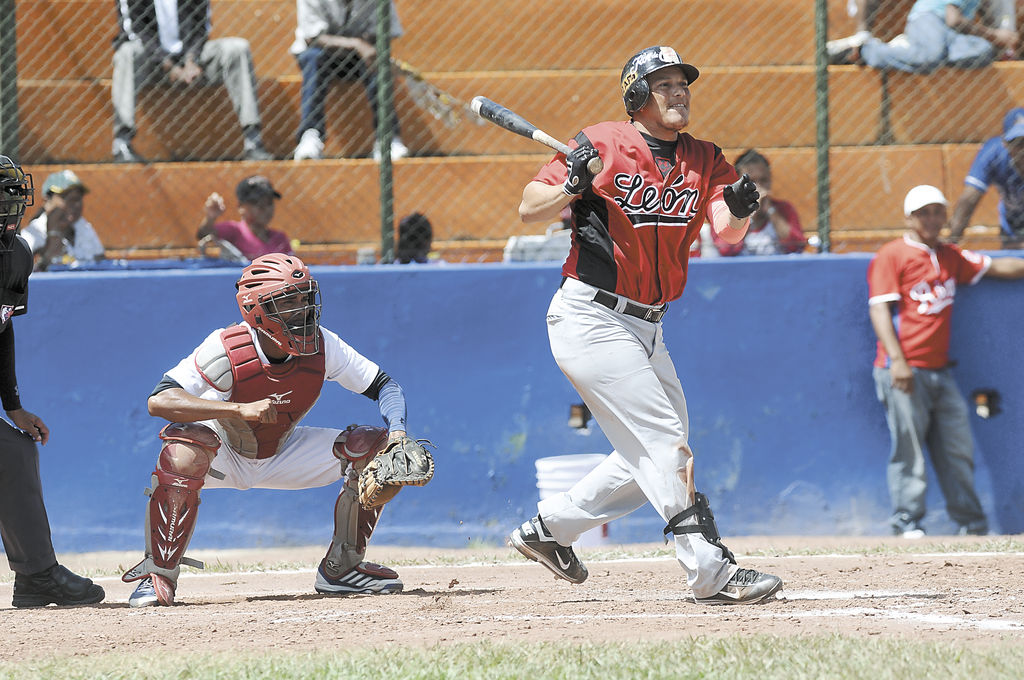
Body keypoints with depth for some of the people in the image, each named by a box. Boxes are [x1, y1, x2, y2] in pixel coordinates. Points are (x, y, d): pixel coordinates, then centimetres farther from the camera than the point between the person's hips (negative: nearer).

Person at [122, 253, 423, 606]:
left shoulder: (321, 346, -18)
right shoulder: (227, 350, -30)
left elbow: (385, 385, -8)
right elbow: (158, 400, -40)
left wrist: (397, 431, -31)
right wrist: (241, 409, -49)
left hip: (282, 456, 4)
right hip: (224, 456, -4)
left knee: (374, 447, -12)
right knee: (183, 451, -39)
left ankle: (341, 567, 2)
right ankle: (159, 574, -25)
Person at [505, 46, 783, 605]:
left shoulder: (703, 160, 6)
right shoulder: (602, 145, -10)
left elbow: (726, 229, -9)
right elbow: (530, 210, -8)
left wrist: (739, 209, -31)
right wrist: (572, 185, -26)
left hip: (644, 327, 8)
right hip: (590, 321, -8)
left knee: (654, 452, 14)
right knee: (664, 440, -14)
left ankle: (548, 529, 27)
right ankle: (711, 571, -16)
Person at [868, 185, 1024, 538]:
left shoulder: (951, 257, 18)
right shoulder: (891, 256, -1)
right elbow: (880, 308, -9)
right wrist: (897, 359, -19)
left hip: (941, 372, 6)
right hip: (904, 372, -6)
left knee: (958, 449, 5)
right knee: (908, 450, -7)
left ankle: (972, 523, 9)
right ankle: (907, 523, -1)